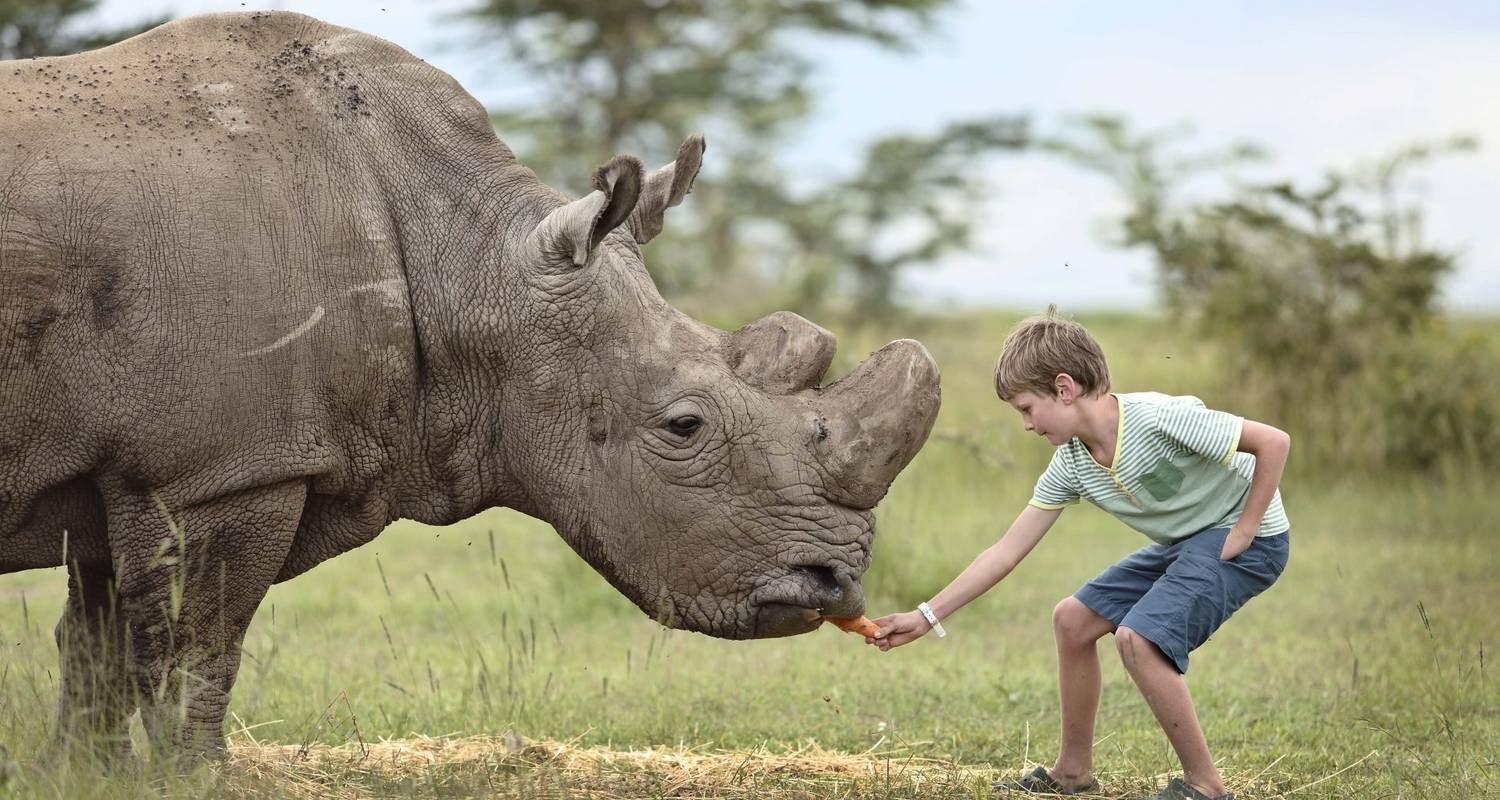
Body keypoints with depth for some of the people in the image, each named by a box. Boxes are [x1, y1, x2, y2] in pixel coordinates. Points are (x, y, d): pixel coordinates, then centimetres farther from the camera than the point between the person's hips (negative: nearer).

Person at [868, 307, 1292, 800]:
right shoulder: (1069, 466, -4)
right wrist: (927, 617, -3)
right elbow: (1007, 552, 0)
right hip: (1184, 542, 9)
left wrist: (1242, 533, -22)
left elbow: (1274, 442, -26)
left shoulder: (1160, 418, -28)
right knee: (1073, 619, 9)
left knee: (1137, 636, -26)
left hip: (1247, 539, -9)